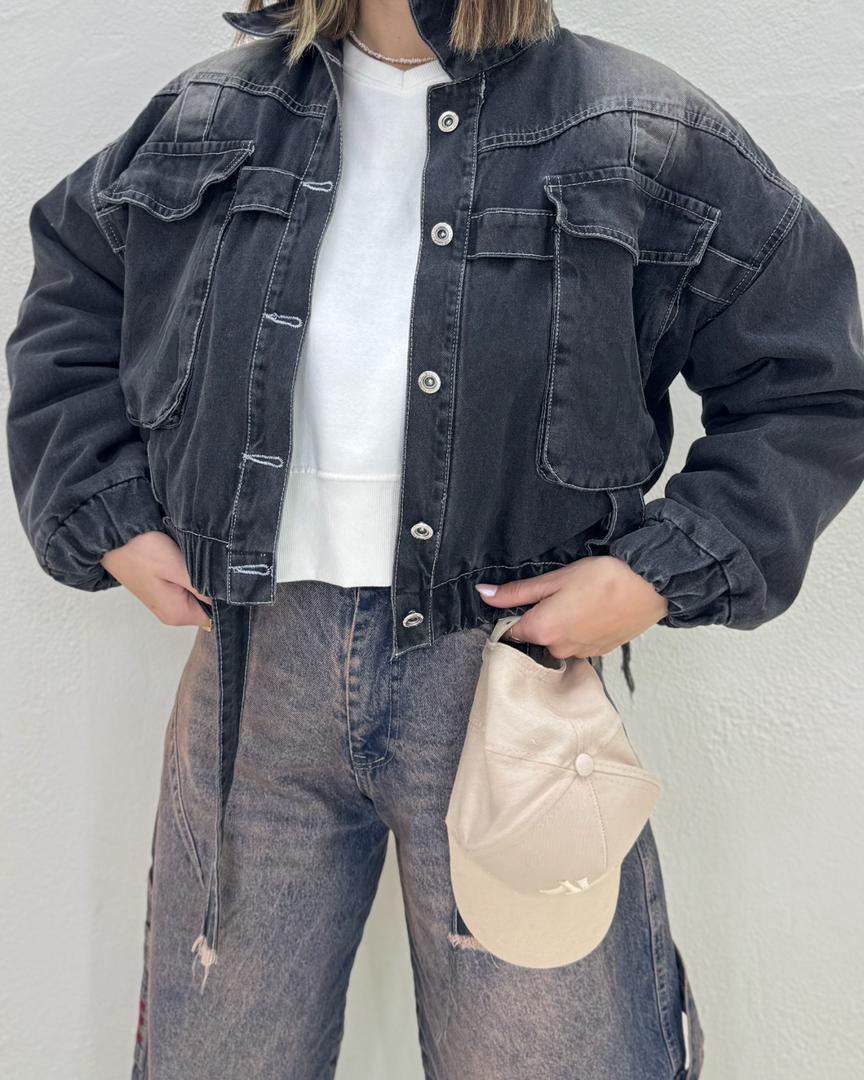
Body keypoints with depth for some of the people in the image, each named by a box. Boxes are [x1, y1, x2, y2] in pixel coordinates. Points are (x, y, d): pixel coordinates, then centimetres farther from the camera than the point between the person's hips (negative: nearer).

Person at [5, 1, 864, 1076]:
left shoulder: (648, 137, -3)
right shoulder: (207, 120, 7)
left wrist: (661, 574, -10)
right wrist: (112, 523, 7)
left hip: (504, 667, -2)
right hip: (253, 665, 3)